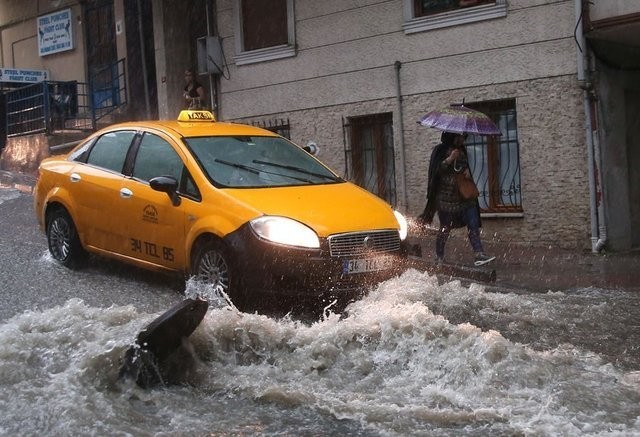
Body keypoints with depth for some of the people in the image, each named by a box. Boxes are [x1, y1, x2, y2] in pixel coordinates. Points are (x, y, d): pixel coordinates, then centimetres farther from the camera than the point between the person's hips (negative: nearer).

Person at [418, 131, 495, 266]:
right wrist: (450, 159, -23)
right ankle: (439, 257, 15)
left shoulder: (462, 150, 13)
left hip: (465, 196, 6)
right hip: (446, 197, -6)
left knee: (473, 225, -5)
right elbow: (436, 170, -13)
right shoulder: (440, 151, -5)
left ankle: (479, 255, -8)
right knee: (445, 228, 2)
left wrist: (467, 170, 2)